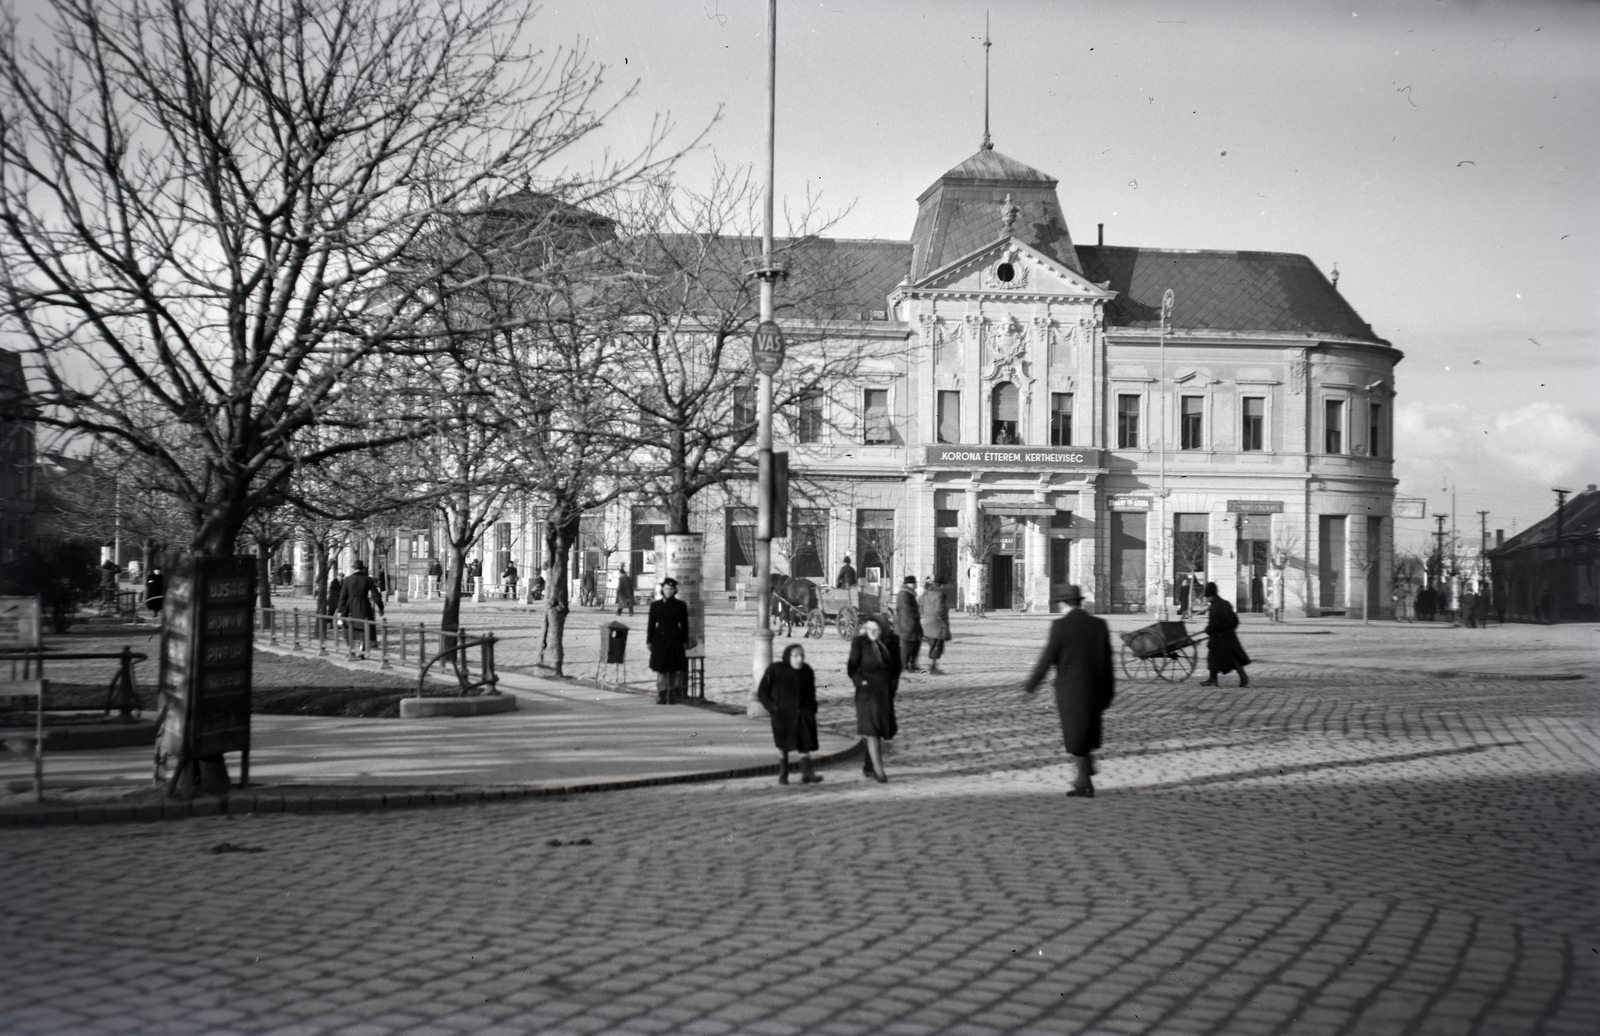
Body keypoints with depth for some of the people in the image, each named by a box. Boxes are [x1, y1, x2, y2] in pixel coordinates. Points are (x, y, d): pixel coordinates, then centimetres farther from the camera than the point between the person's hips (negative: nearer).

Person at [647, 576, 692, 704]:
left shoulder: (681, 606, 4)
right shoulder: (655, 605, 4)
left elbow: (685, 625, 6)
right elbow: (651, 624, 6)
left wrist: (685, 641, 1)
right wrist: (649, 641, 1)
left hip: (676, 639, 0)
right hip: (660, 639, 0)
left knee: (675, 669, 0)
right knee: (661, 669, -2)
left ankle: (673, 696, 7)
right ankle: (661, 697, 1)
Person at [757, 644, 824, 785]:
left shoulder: (807, 671, 8)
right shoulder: (775, 670, -5)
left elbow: (811, 693, 21)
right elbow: (762, 693, -1)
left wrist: (812, 709, 8)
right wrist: (772, 708, -9)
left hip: (804, 713, 3)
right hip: (782, 714, -3)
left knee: (805, 742, -8)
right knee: (783, 745, 4)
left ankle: (806, 773, -11)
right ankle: (782, 774, 16)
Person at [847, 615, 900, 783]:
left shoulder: (886, 644, 8)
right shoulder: (859, 643, -7)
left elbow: (895, 666, 19)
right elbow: (852, 668, -7)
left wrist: (893, 683, 7)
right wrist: (861, 682, -15)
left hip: (885, 692, 6)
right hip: (867, 692, -6)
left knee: (880, 731, 12)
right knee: (872, 731, -10)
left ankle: (869, 766, 24)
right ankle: (878, 770, -12)